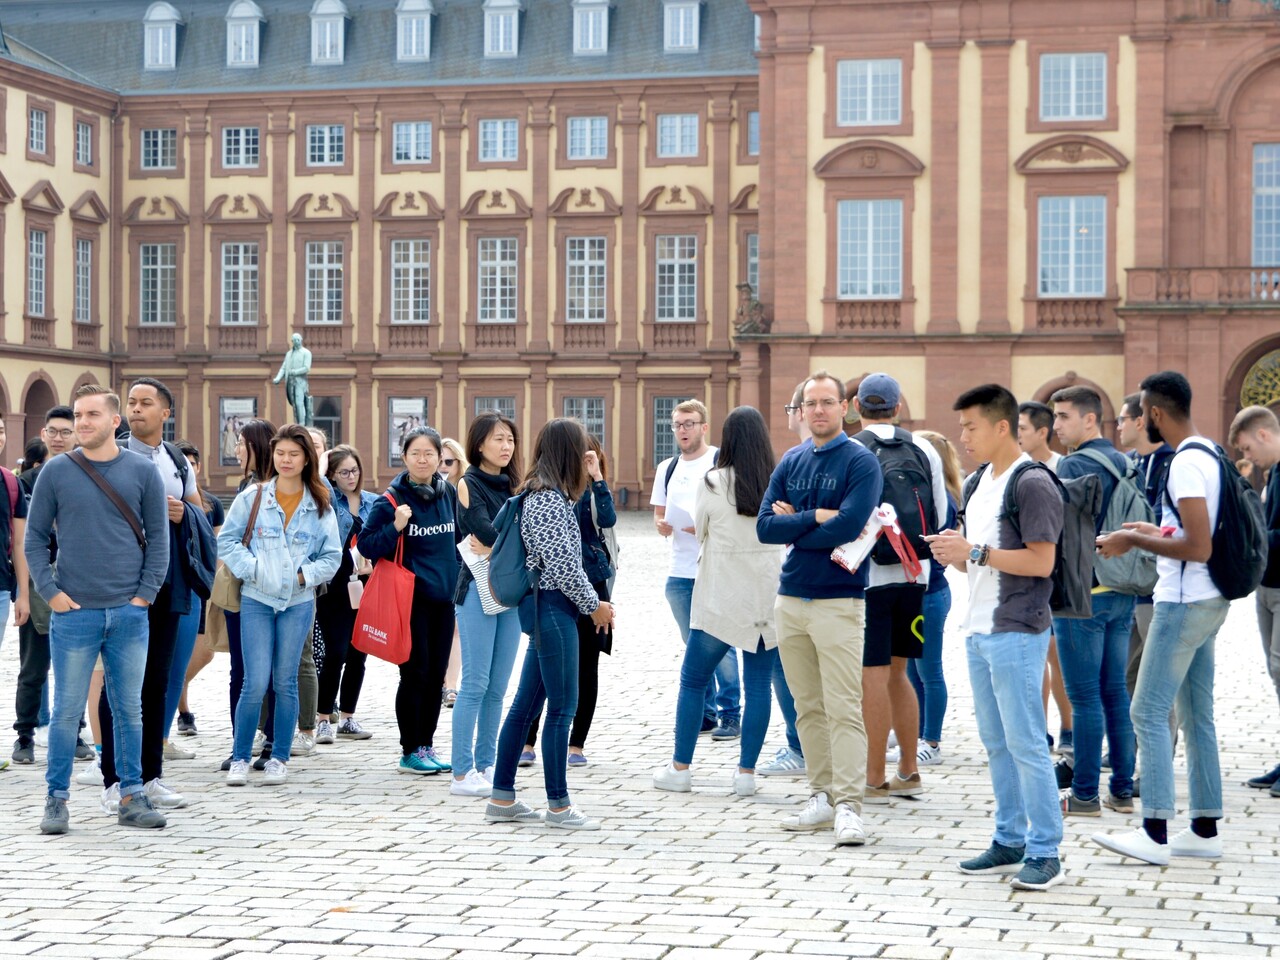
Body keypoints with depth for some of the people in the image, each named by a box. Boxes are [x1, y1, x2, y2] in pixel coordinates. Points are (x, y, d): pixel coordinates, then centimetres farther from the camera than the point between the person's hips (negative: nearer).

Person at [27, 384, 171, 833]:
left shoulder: (142, 472, 4)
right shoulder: (55, 472, 2)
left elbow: (158, 538, 5)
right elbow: (34, 538, 4)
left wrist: (145, 594, -3)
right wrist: (51, 592, -6)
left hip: (130, 613, 1)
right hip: (73, 612, -1)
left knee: (129, 709, 7)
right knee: (67, 711, 3)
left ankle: (131, 797, 15)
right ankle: (57, 799, 11)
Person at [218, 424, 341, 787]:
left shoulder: (320, 506, 4)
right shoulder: (252, 497, 1)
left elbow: (332, 555, 8)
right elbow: (227, 540, 3)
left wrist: (305, 574, -7)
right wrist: (252, 567, -9)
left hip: (299, 601, 1)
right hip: (256, 599, -1)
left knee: (286, 681, 5)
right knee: (256, 682, -7)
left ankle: (279, 758, 15)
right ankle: (240, 758, 5)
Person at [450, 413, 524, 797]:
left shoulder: (511, 486, 16)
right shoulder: (469, 484, -3)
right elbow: (486, 532, -17)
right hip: (478, 588, -6)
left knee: (498, 688, 6)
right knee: (476, 684, -7)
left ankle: (486, 767, 12)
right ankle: (462, 774, -4)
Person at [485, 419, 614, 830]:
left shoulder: (540, 494, 15)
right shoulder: (550, 499, -15)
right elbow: (563, 564, -19)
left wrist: (592, 602, 13)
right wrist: (594, 605, -8)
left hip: (541, 606, 10)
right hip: (553, 607, -10)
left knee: (526, 702, 12)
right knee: (562, 707, -4)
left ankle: (502, 797, 18)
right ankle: (559, 806, 1)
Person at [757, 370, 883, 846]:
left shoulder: (861, 462, -5)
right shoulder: (790, 462, 11)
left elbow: (847, 527, -19)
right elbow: (765, 526, 1)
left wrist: (793, 525, -7)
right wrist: (817, 516, -11)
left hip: (839, 601, -6)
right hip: (790, 600, 6)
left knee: (844, 709, -9)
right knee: (808, 709, 10)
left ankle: (848, 806, -9)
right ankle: (822, 797, 17)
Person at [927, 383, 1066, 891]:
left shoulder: (1032, 484, -12)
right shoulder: (978, 485, 15)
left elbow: (1041, 561, -18)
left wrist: (974, 551, -19)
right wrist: (953, 553, 0)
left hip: (1017, 633, -9)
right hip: (979, 629, 9)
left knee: (1025, 743, -6)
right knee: (995, 742, 13)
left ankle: (1045, 853, -1)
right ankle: (1009, 842, 20)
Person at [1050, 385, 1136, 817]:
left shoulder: (1074, 465, -12)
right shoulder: (1123, 464, 12)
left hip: (1082, 593, -8)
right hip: (1121, 592, 8)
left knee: (1085, 697, -4)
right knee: (1115, 693, 11)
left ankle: (1085, 794, 0)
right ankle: (1122, 790, 14)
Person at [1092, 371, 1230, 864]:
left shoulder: (1186, 464, -19)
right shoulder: (1210, 454, 12)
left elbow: (1198, 547, -24)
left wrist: (1134, 541, -15)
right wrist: (1154, 531, 19)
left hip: (1183, 603, -10)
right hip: (1207, 601, 10)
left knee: (1148, 712, -7)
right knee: (1197, 715, 13)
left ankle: (1155, 833, -7)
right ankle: (1205, 830, 17)